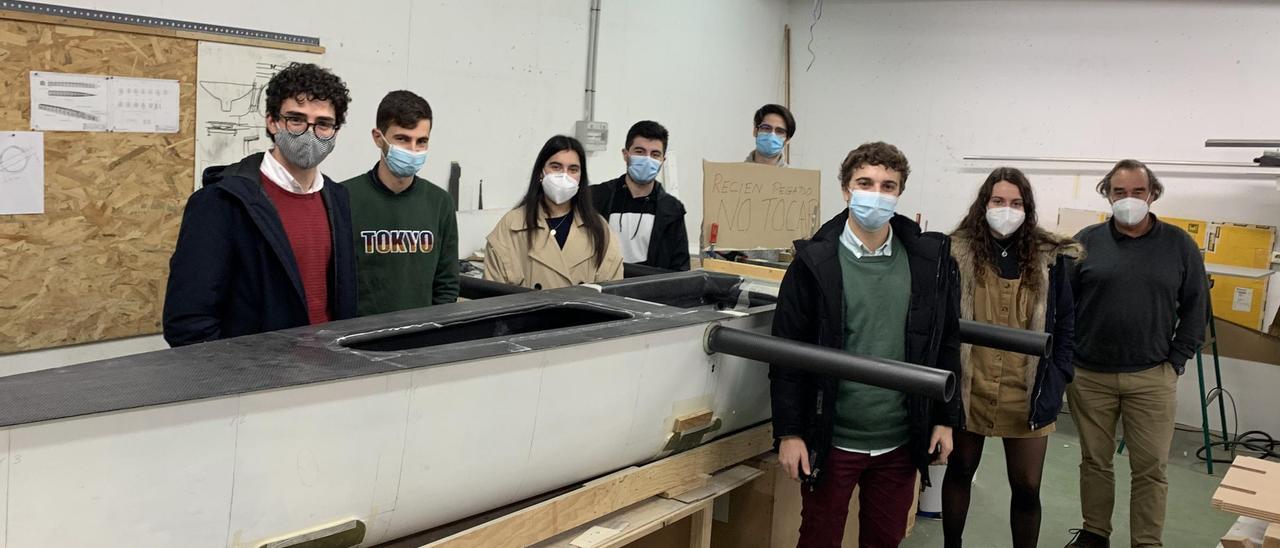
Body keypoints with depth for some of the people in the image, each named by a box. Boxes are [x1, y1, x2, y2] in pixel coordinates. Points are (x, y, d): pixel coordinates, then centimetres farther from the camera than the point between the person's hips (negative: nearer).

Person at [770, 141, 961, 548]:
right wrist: (789, 432, -9)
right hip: (832, 438, -2)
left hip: (901, 441, 3)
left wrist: (945, 419, 7)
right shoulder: (815, 262, -8)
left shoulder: (929, 260, 0)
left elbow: (946, 345, 8)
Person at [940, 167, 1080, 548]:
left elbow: (1066, 326, 3)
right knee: (959, 471, 17)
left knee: (1026, 487, 6)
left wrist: (1055, 383, -4)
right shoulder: (957, 253, -5)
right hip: (969, 386, 0)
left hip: (1027, 394, 0)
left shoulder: (1050, 259, -1)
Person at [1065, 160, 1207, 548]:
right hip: (1088, 375, 0)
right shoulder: (1085, 242, 0)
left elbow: (1195, 308, 5)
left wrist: (1176, 362, -1)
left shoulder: (1180, 245, 1)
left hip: (1152, 378, 0)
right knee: (1094, 461, 12)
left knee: (1150, 469, 5)